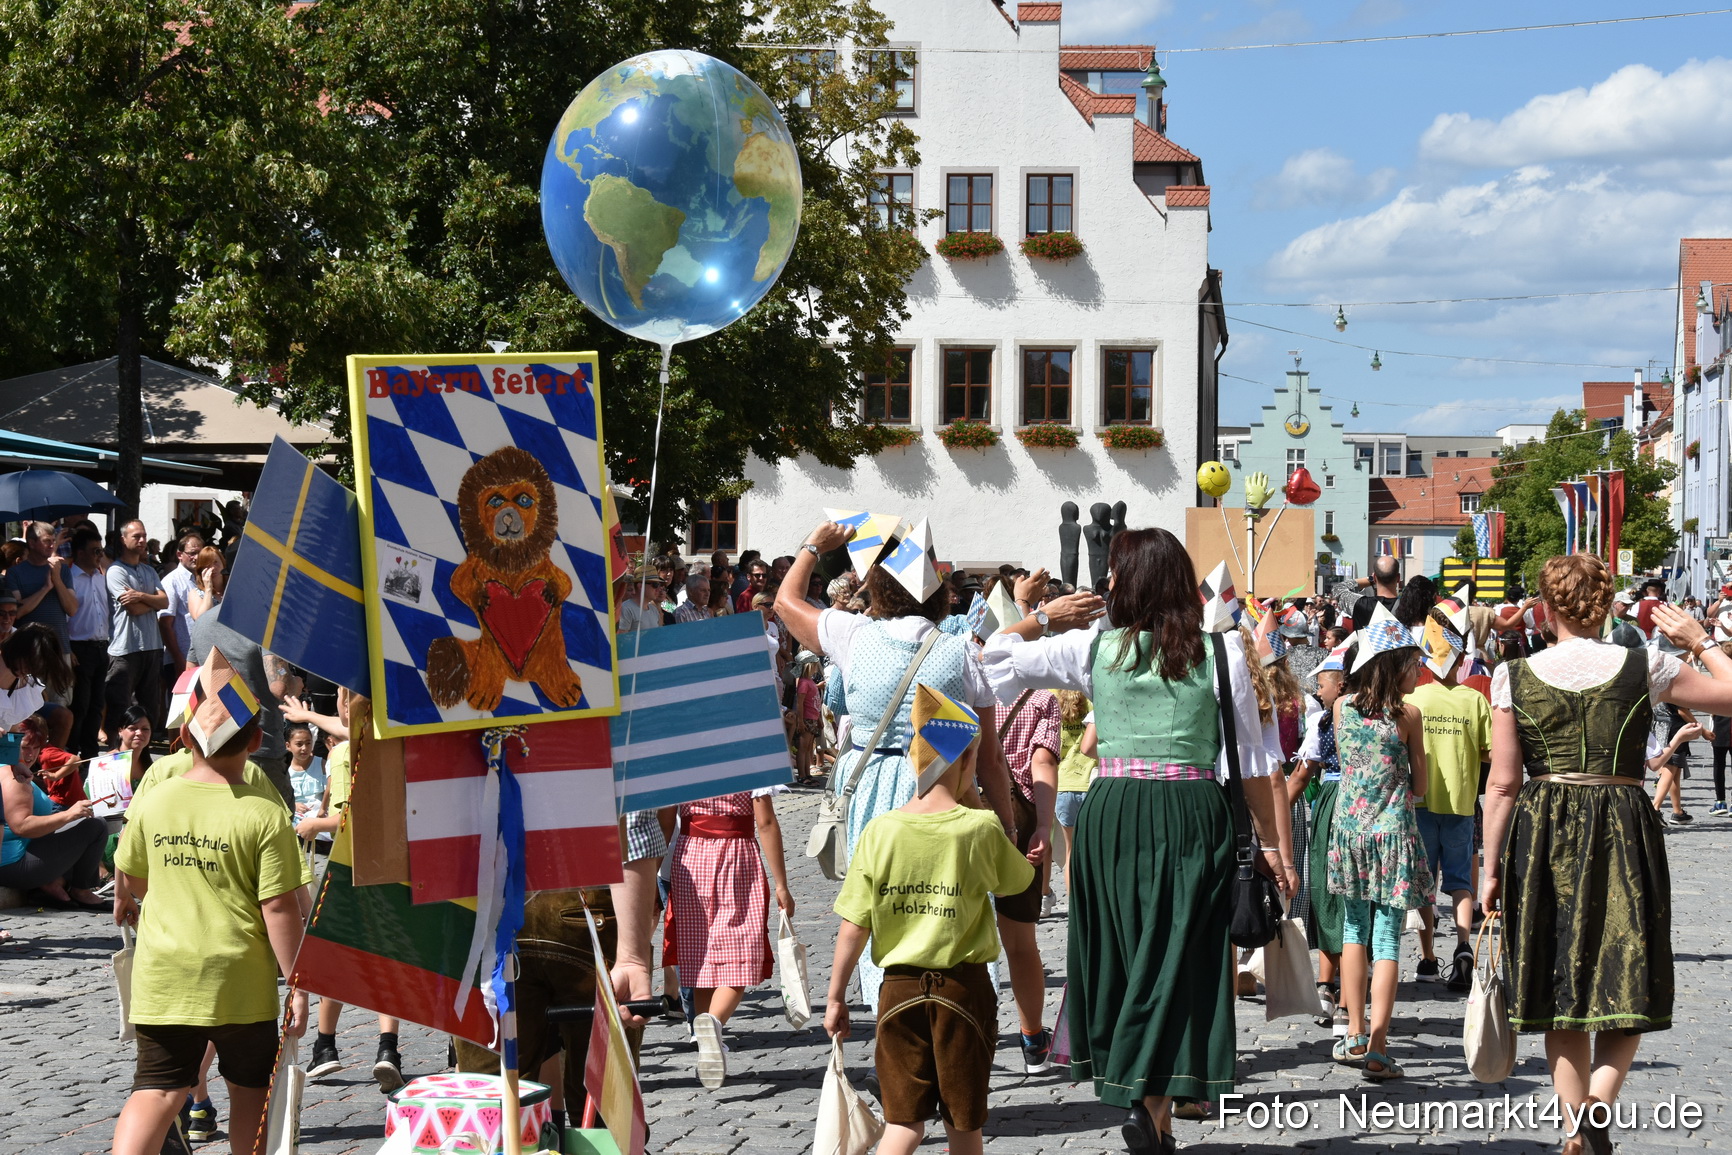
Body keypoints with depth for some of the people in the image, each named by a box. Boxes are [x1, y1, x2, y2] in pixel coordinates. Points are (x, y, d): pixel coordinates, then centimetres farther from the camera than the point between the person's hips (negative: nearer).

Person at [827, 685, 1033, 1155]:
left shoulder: (880, 830, -7)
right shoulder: (981, 829, -10)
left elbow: (853, 928, -6)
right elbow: (1021, 879, 10)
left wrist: (836, 998, 4)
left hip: (900, 988, 1)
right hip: (964, 988, -1)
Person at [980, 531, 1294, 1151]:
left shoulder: (1093, 647, 1)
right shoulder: (1221, 651, 1)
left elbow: (995, 657, 9)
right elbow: (1253, 761, 3)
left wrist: (1044, 618, 25)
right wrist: (1272, 843, 10)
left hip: (1112, 813, 1)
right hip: (1193, 814, -1)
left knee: (1122, 955, 12)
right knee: (1176, 958, 2)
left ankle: (1138, 1102, 12)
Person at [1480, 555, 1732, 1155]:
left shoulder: (1514, 677, -2)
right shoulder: (1644, 668, -3)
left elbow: (1503, 783, -1)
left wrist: (1492, 864, 7)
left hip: (1542, 833, 1)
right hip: (1625, 829, -1)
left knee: (1560, 989, 11)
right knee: (1626, 982, 6)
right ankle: (1599, 1103, -18)